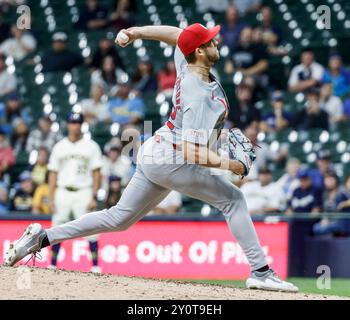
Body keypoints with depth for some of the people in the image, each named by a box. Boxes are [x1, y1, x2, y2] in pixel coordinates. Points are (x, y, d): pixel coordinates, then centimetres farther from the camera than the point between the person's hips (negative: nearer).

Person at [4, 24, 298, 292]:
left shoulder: (186, 64, 3)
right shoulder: (199, 96, -24)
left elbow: (175, 34, 25)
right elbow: (193, 154, -29)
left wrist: (137, 32, 20)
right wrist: (230, 165, -21)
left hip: (153, 153, 9)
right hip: (171, 161, -9)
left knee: (119, 218, 13)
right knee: (233, 199, -3)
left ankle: (42, 237, 9)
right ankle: (261, 272, -5)